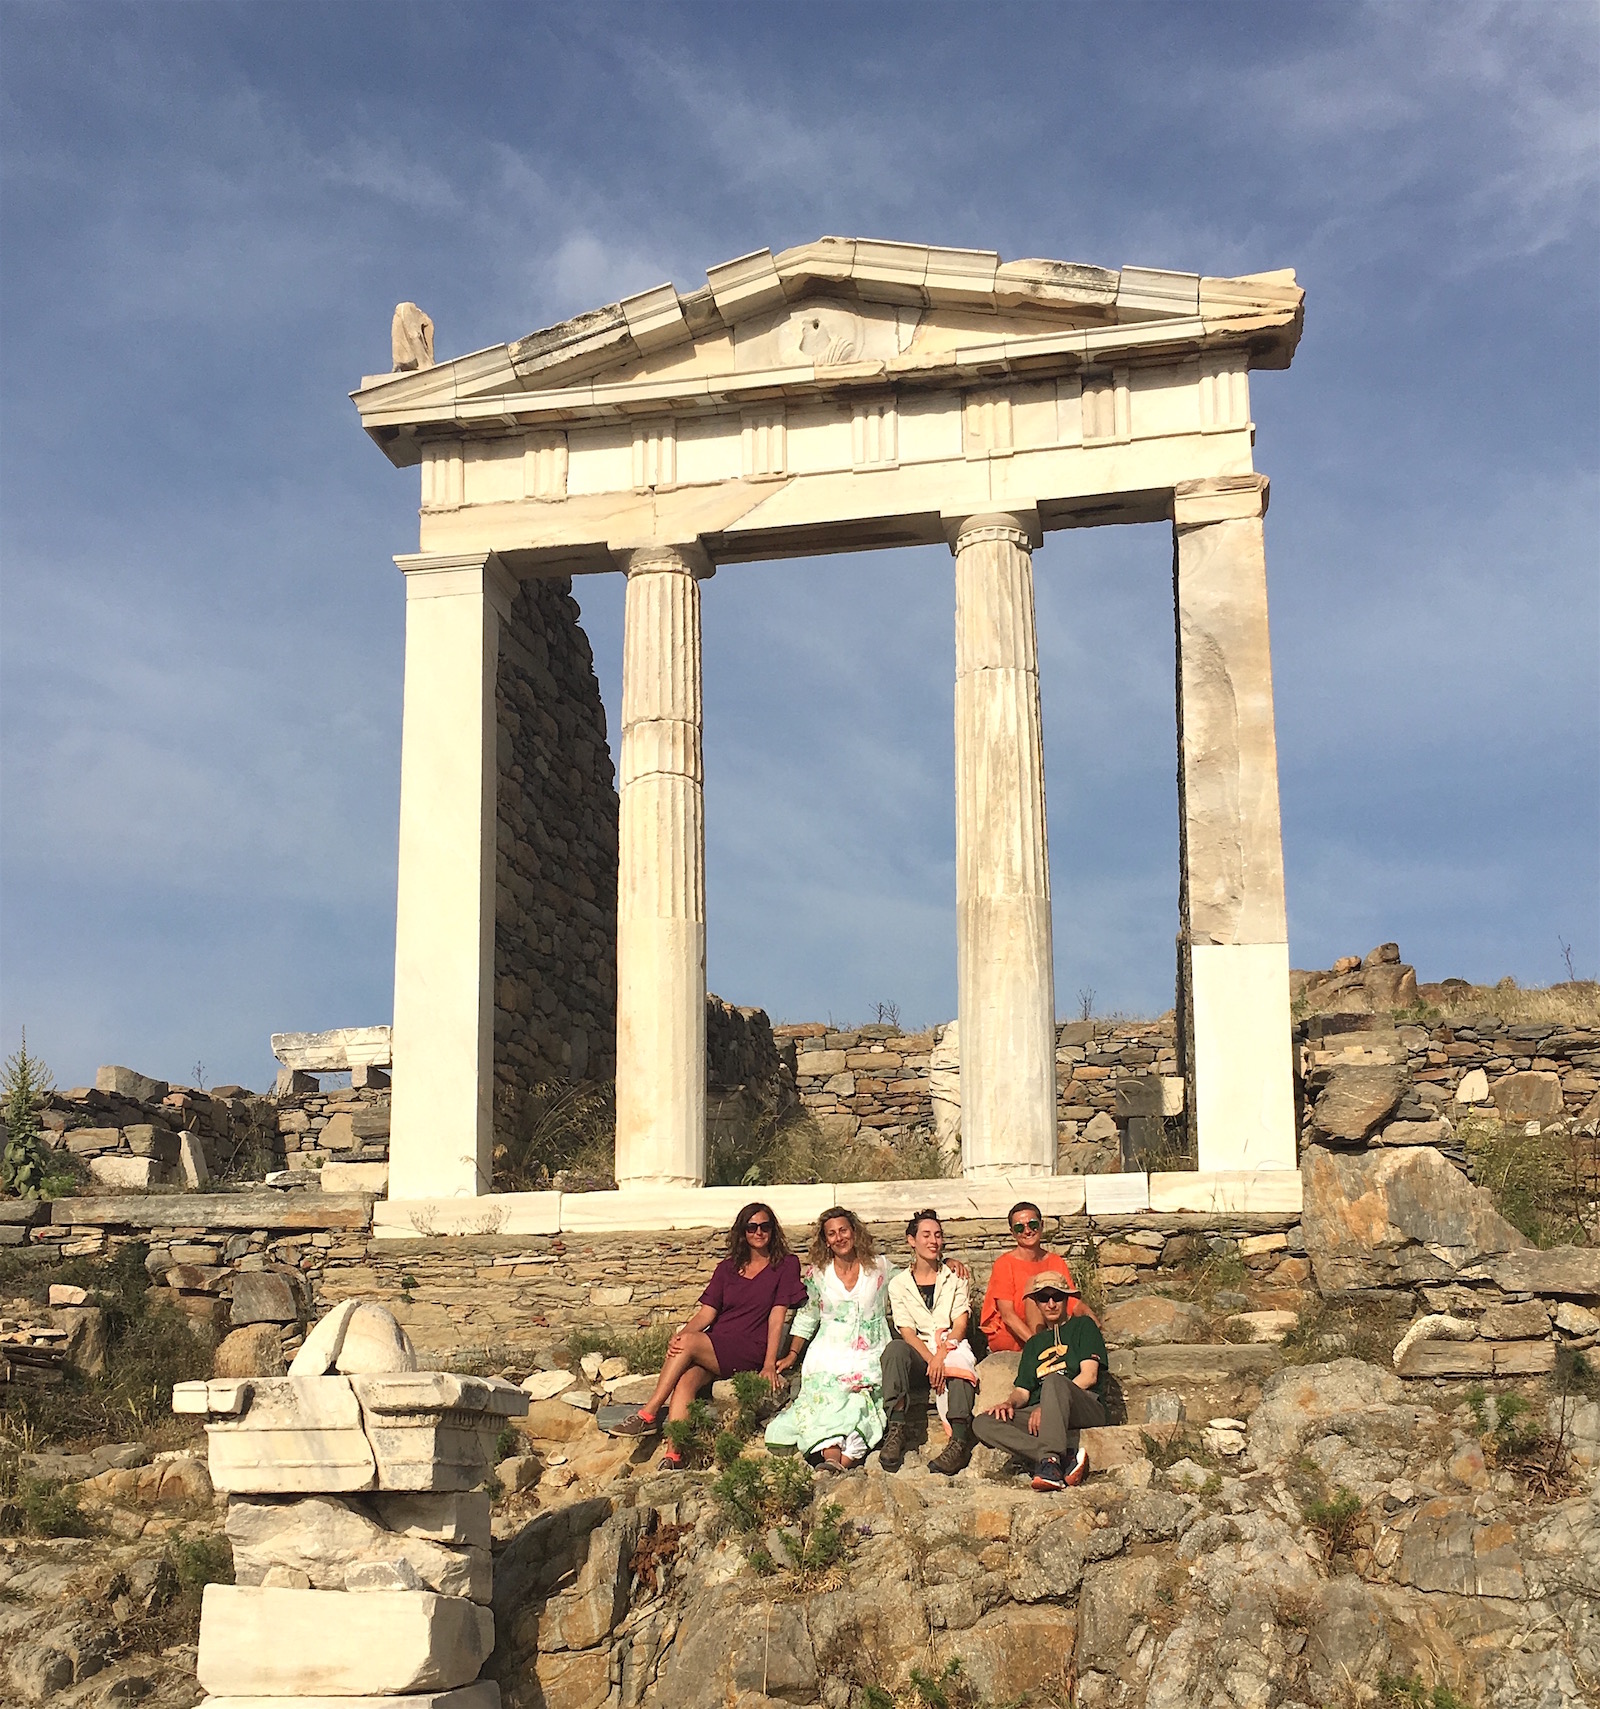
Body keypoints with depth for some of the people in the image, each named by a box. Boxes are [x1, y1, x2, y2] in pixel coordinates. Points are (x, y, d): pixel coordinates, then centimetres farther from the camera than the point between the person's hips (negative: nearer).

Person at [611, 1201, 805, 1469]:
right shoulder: (728, 1268, 18)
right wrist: (680, 1335, -11)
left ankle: (647, 1415, -22)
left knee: (689, 1343, -28)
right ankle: (672, 1458, -37)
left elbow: (777, 1316, -3)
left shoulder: (786, 1265, 6)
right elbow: (707, 1312, 10)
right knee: (685, 1382, -28)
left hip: (749, 1353, -4)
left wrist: (770, 1366, -13)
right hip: (712, 1350, 4)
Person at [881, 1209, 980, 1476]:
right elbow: (906, 1332, 1)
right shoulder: (899, 1283, 13)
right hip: (918, 1355, 1)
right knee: (895, 1349, -33)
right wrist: (931, 1360, -18)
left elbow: (960, 1326, 2)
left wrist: (941, 1356, -18)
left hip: (952, 1348, -1)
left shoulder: (955, 1279, 15)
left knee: (959, 1361, -37)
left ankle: (959, 1439, -51)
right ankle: (895, 1430, -42)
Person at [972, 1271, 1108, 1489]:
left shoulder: (1083, 1326, 16)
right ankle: (1069, 1456, -35)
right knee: (982, 1423, -23)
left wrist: (1046, 1406, -10)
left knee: (1054, 1380, -38)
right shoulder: (1033, 1344, 30)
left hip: (1086, 1409, -5)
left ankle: (1051, 1460, -50)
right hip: (1038, 1416, 5)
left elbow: (1089, 1376, 1)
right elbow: (1023, 1390, 21)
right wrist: (1010, 1403, -5)